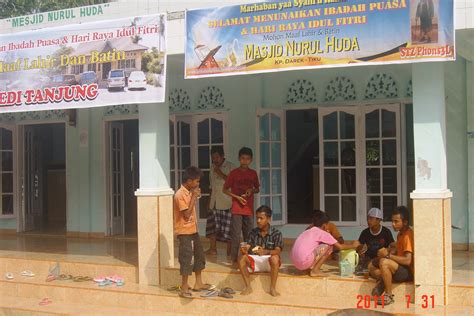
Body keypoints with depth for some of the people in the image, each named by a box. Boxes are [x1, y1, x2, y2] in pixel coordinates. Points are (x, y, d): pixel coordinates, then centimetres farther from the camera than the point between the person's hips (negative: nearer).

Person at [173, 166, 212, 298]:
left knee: (199, 255, 16)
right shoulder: (180, 195, -19)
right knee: (186, 259, -7)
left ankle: (198, 283, 28)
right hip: (184, 232, -10)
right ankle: (184, 289, 0)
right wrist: (194, 197, -20)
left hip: (193, 230, 10)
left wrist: (195, 196, 9)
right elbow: (186, 215, -23)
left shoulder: (190, 193, 10)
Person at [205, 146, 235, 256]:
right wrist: (209, 201, 19)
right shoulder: (213, 168, 14)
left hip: (226, 203, -6)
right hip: (214, 202, 6)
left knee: (228, 228, -2)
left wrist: (221, 174, -17)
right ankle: (213, 249, 14)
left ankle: (229, 250, 6)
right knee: (212, 225, 4)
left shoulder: (230, 167, -5)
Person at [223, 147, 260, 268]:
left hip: (249, 209, 4)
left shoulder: (253, 173, 7)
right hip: (237, 209, -4)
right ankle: (234, 260, 1)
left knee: (249, 235, 7)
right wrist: (237, 197, -11)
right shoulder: (233, 173, -3)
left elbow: (257, 189, 18)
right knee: (236, 235, -5)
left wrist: (252, 191, -5)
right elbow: (225, 189, 1)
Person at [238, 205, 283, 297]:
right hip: (255, 261, 3)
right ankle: (248, 287, -16)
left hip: (269, 262, -3)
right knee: (242, 258, -26)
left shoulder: (276, 233, -7)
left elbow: (278, 251, -19)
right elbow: (246, 247, -4)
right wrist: (244, 250, -30)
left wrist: (265, 252, -40)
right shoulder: (253, 232, 3)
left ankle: (273, 288, -25)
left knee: (274, 258, -37)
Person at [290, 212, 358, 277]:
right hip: (305, 262, -8)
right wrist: (353, 245, 19)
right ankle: (315, 271, 2)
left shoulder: (308, 231, 21)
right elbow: (340, 247, 1)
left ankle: (307, 268, 16)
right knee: (329, 247, 2)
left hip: (295, 262, 8)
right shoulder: (323, 233, 0)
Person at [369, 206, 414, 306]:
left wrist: (388, 255, -20)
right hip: (399, 267, 10)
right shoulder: (400, 234, 12)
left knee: (384, 262, -33)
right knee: (372, 266, 7)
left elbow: (407, 260, -27)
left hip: (408, 272, -10)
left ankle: (389, 295, -21)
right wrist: (387, 252, 1)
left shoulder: (407, 236, -19)